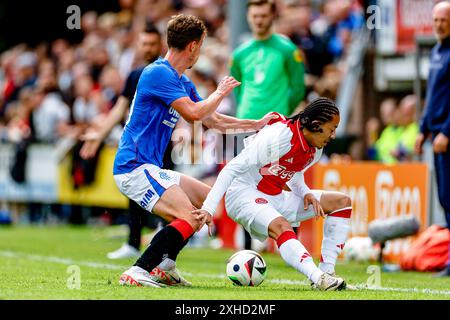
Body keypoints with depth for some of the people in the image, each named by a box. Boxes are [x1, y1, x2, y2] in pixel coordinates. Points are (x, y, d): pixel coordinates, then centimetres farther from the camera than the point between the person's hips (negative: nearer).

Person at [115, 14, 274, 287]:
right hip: (134, 167, -10)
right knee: (190, 219, -22)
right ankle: (137, 273, -23)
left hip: (151, 168, 10)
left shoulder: (183, 82, 16)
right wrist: (221, 92, -5)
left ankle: (163, 266, 14)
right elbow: (194, 113, -22)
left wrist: (257, 124, 23)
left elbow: (213, 121, 25)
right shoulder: (158, 73, -15)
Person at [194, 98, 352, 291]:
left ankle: (327, 271, -7)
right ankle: (319, 279, -51)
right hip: (245, 195, -9)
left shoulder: (315, 149, 1)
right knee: (282, 226, -39)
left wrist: (305, 193, -3)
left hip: (276, 198, 9)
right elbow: (232, 168, -26)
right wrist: (208, 209, -31)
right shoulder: (280, 135, -26)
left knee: (342, 202, 2)